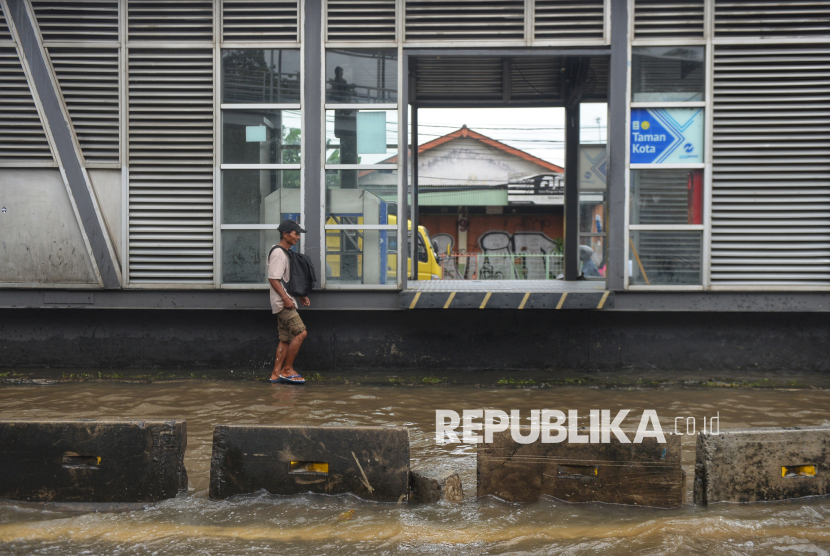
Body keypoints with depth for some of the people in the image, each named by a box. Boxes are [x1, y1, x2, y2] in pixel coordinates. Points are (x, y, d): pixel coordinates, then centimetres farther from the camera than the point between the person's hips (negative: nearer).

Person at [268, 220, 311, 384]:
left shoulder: (287, 253, 18)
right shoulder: (278, 253, -13)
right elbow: (273, 278, -20)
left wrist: (300, 296, 20)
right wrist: (285, 298, -24)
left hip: (287, 303, 10)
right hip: (282, 303, -10)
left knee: (286, 339, 9)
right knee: (301, 333, -14)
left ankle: (276, 373, 11)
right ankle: (287, 369, -7)